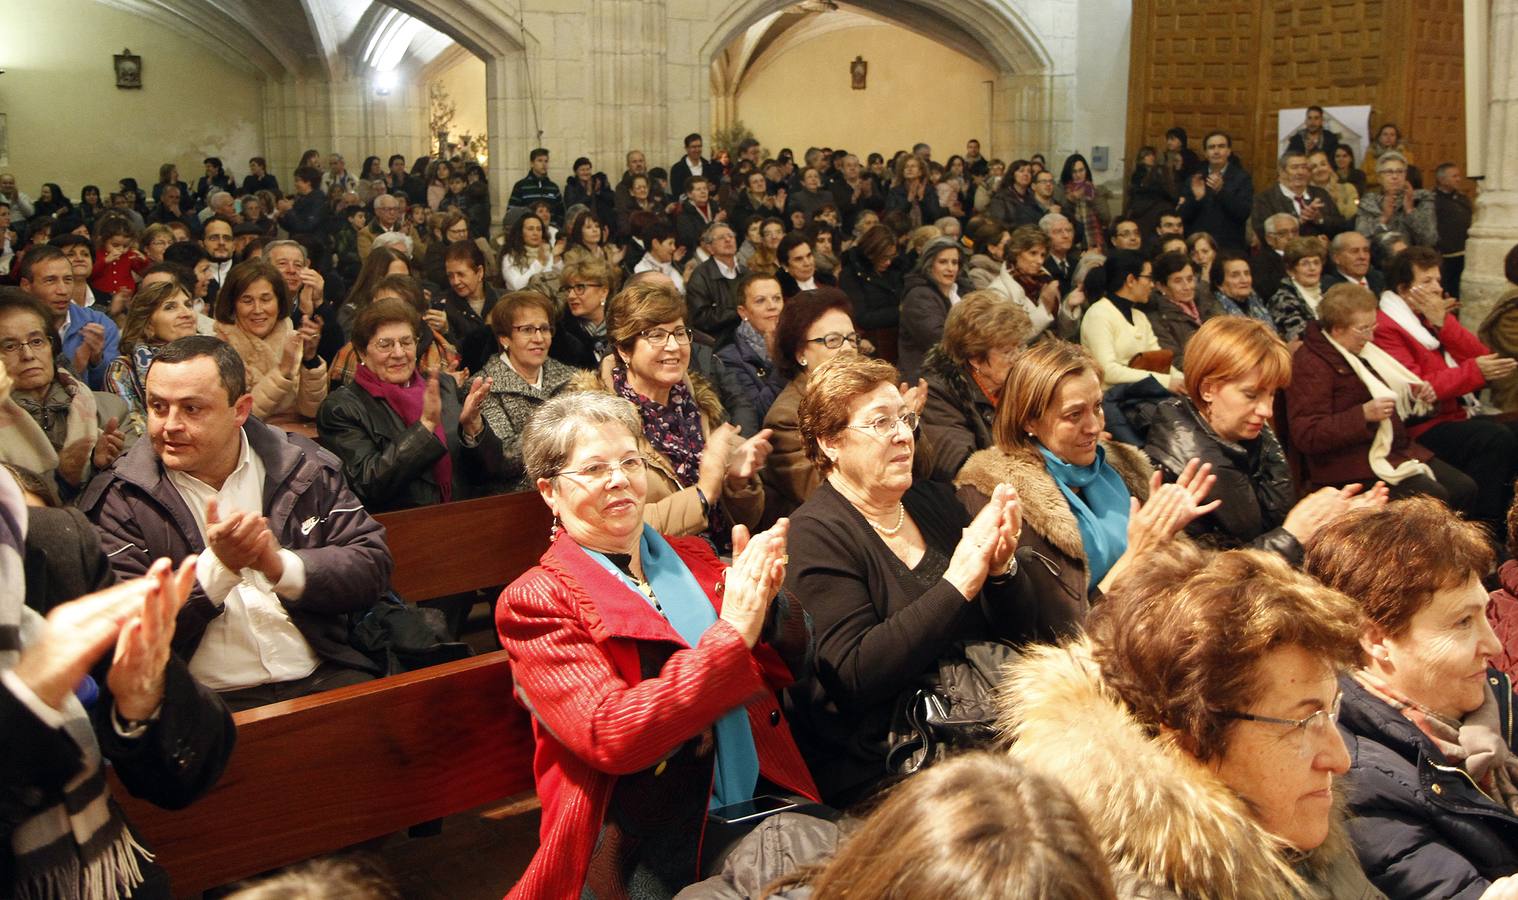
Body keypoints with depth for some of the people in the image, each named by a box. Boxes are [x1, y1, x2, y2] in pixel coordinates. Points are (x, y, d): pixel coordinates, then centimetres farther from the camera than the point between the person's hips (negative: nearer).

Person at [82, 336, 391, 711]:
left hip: (321, 680, 3)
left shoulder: (303, 468, 8)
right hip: (204, 699, -3)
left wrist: (283, 566, -13)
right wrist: (217, 567, -15)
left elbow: (373, 566, 2)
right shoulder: (118, 499, 2)